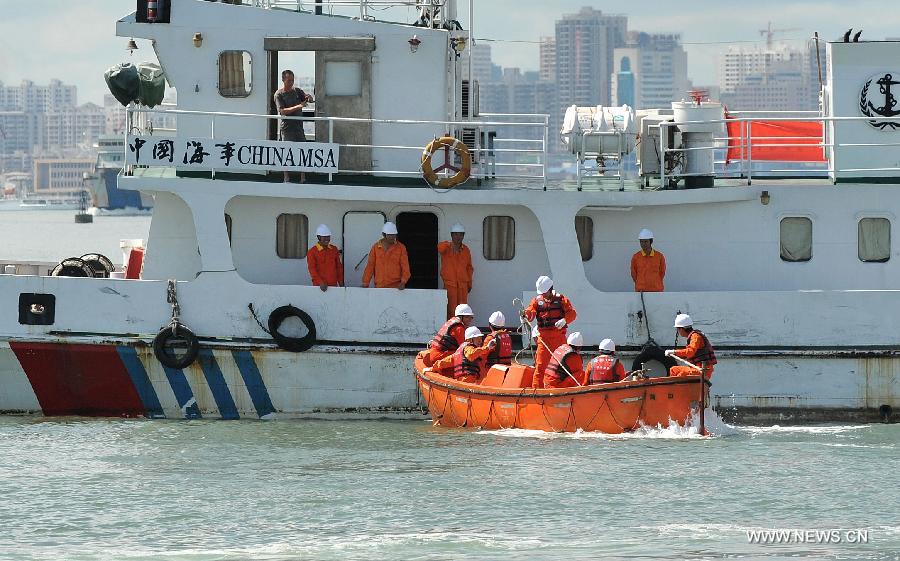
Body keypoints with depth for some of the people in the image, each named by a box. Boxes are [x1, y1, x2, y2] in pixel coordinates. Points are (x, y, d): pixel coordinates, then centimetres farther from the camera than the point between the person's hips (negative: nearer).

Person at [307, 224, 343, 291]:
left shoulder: (334, 250, 10)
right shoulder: (312, 252, -3)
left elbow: (339, 267, 14)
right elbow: (312, 270, -9)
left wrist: (341, 282, 8)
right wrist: (320, 283, -20)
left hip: (334, 285, 4)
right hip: (320, 287, -4)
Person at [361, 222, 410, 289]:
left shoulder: (401, 247, 1)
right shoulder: (376, 247, 5)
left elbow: (405, 267, -1)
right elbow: (370, 266, 7)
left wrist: (403, 282, -16)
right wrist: (366, 283, 2)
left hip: (396, 286, -2)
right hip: (379, 287, 2)